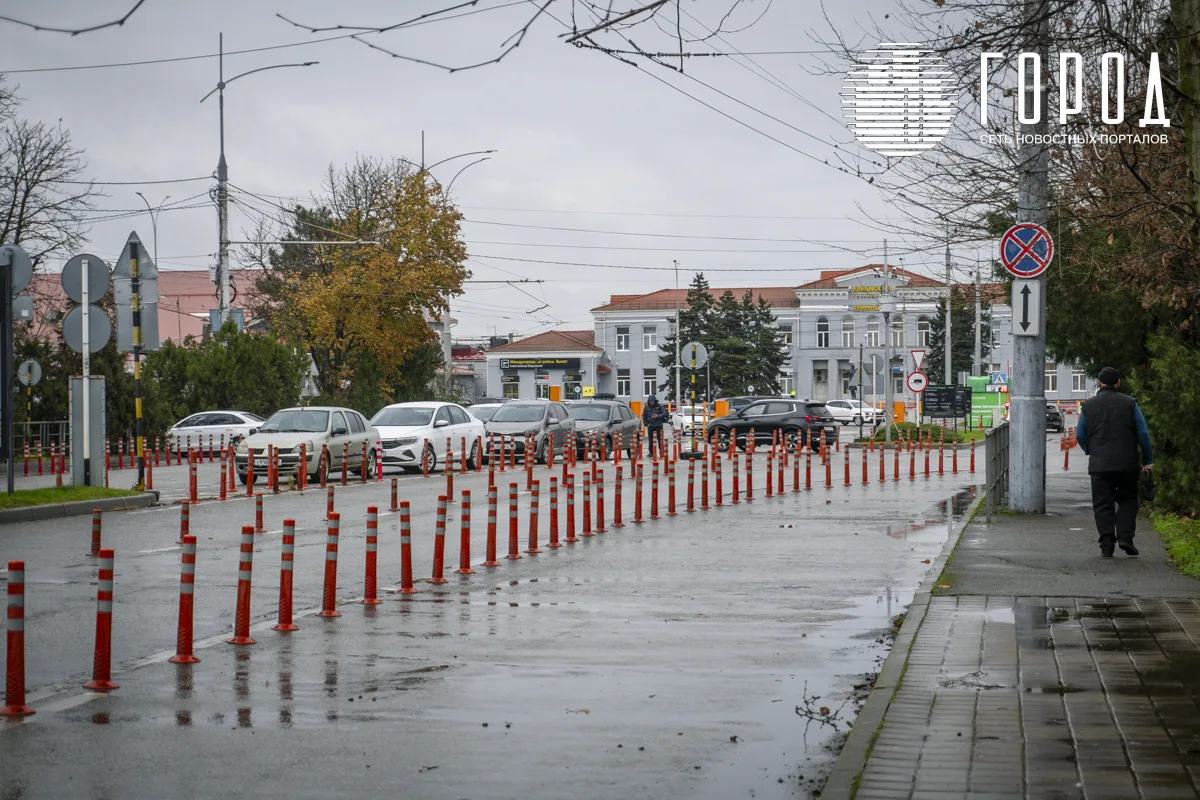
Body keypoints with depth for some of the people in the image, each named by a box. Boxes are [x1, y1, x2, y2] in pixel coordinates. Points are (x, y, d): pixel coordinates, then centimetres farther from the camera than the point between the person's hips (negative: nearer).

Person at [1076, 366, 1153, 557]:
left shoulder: (1088, 406, 3)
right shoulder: (1129, 403, 0)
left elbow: (1080, 435, 10)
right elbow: (1143, 433, -1)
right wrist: (1147, 460, 6)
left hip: (1099, 464, 0)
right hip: (1127, 463, 0)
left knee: (1103, 505, 5)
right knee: (1127, 500, 13)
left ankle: (1106, 545, -2)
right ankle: (1125, 537, -4)